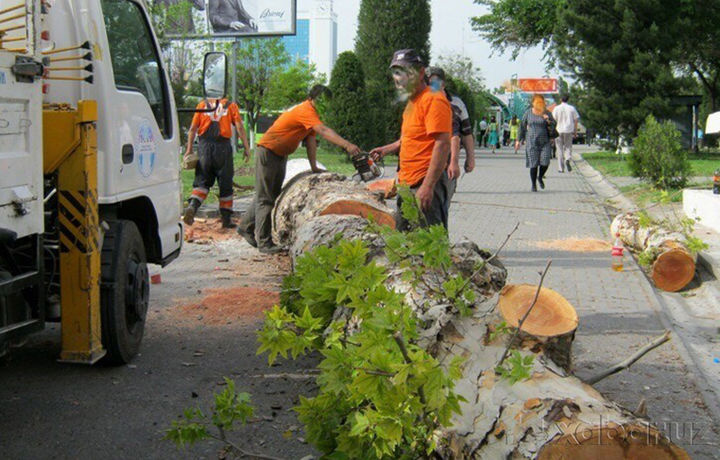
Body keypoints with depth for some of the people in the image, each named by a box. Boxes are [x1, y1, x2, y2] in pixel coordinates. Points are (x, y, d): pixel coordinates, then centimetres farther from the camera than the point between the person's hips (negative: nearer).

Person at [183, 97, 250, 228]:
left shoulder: (202, 104, 9)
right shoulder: (230, 105, 5)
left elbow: (193, 128, 5)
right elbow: (239, 127, -3)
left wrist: (189, 149, 8)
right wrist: (246, 147, 1)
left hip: (204, 145, 2)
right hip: (223, 146, -1)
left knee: (202, 181, 9)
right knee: (225, 184, 7)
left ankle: (192, 206, -17)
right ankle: (226, 218, 11)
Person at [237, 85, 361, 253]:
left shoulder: (311, 113, 7)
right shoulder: (305, 111, -24)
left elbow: (311, 140, 5)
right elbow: (323, 131, -37)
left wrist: (314, 167, -2)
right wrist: (347, 145, -45)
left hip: (281, 155, 10)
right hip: (267, 152, -10)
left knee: (272, 195, 16)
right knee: (265, 198, -6)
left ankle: (246, 227, 28)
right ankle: (264, 242, -4)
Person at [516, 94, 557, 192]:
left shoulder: (547, 113, 3)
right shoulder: (528, 112, 3)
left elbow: (553, 126, 3)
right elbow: (522, 126, 10)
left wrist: (548, 121, -17)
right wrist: (518, 140, 10)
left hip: (545, 141, 1)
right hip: (532, 142, -1)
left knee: (545, 162, -10)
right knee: (533, 164, -3)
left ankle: (540, 177, 20)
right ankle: (534, 185, 11)